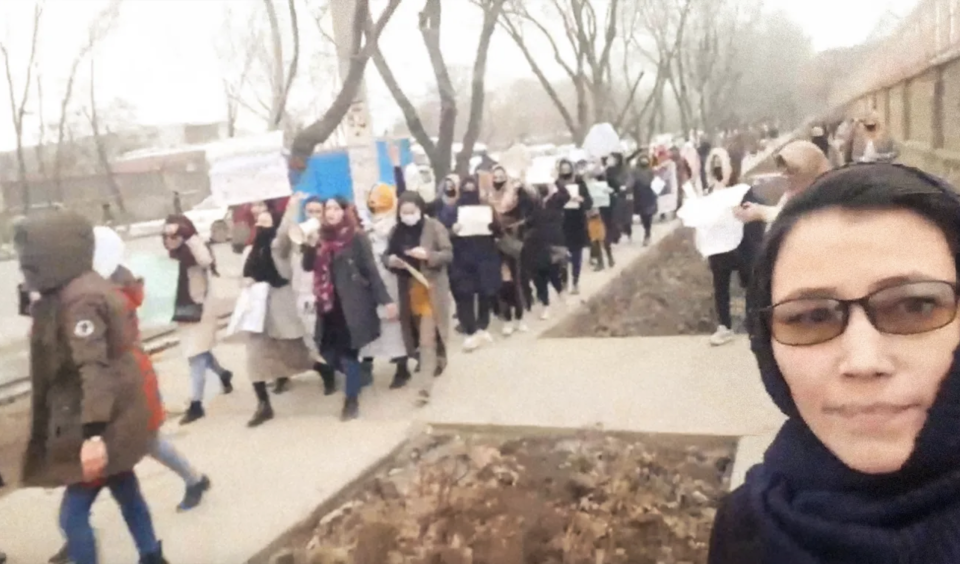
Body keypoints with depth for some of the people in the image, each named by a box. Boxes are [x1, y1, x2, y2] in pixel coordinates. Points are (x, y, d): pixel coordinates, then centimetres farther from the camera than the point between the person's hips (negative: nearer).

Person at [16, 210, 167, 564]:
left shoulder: (78, 301, -20)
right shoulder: (80, 291, 11)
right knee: (128, 495, 20)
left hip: (104, 427, -10)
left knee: (72, 516, -2)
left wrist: (93, 434, -35)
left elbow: (94, 368, -29)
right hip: (117, 422, 10)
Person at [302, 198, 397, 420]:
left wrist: (385, 300, -12)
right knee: (328, 350, 4)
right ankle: (357, 378, 29)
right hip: (330, 304, 6)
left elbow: (371, 270, -7)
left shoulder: (357, 237, -6)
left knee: (347, 350, -4)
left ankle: (351, 399, 10)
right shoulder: (322, 238, 10)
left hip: (353, 303, -5)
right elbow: (308, 266, 7)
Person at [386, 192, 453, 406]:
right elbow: (386, 256, 11)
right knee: (420, 336, 18)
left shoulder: (435, 227, -8)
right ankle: (437, 363, 43)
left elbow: (448, 254, -8)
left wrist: (428, 255, -25)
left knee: (427, 340, -9)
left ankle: (424, 387, -9)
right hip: (408, 290, 5)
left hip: (430, 290, -5)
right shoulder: (396, 231, 5)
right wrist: (390, 260, -12)